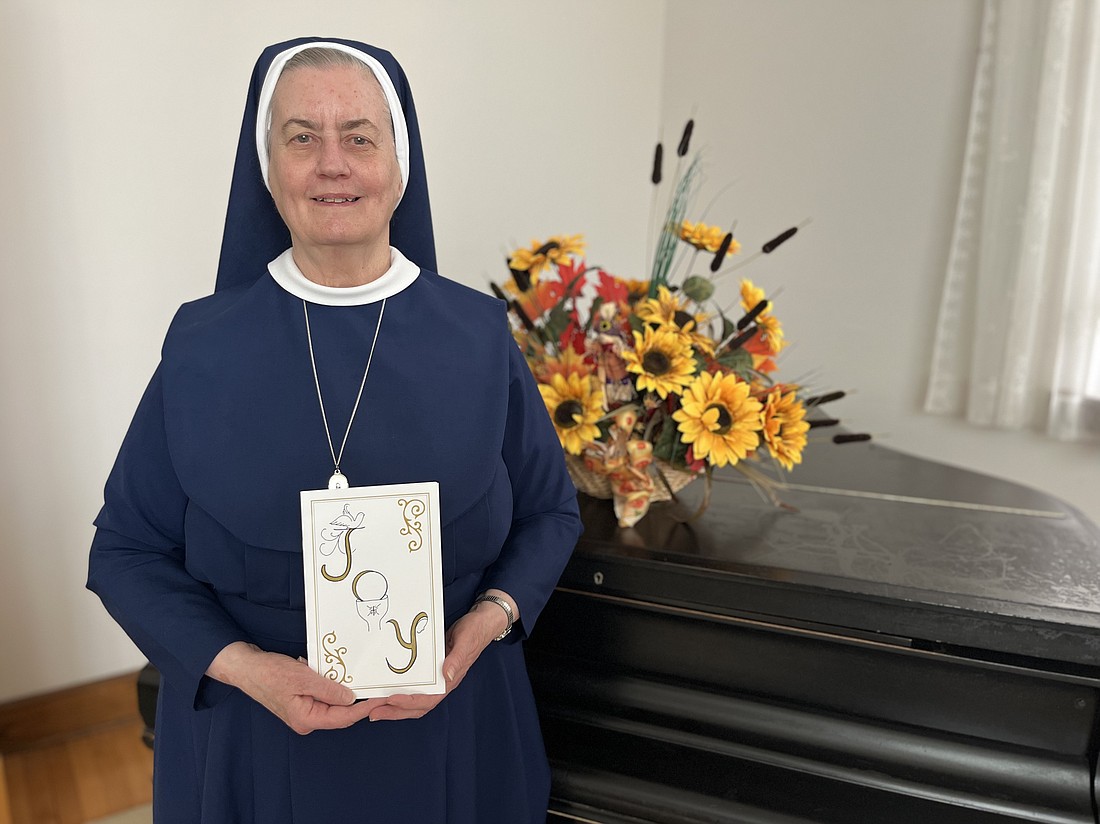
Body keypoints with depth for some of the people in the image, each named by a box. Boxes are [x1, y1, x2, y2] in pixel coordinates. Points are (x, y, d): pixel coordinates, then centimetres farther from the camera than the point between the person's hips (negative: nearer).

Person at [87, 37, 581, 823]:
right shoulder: (202, 345, -8)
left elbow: (551, 511, 0)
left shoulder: (479, 334, -7)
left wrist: (483, 624, -16)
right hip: (253, 735, 0)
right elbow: (127, 549, -2)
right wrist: (241, 666, -16)